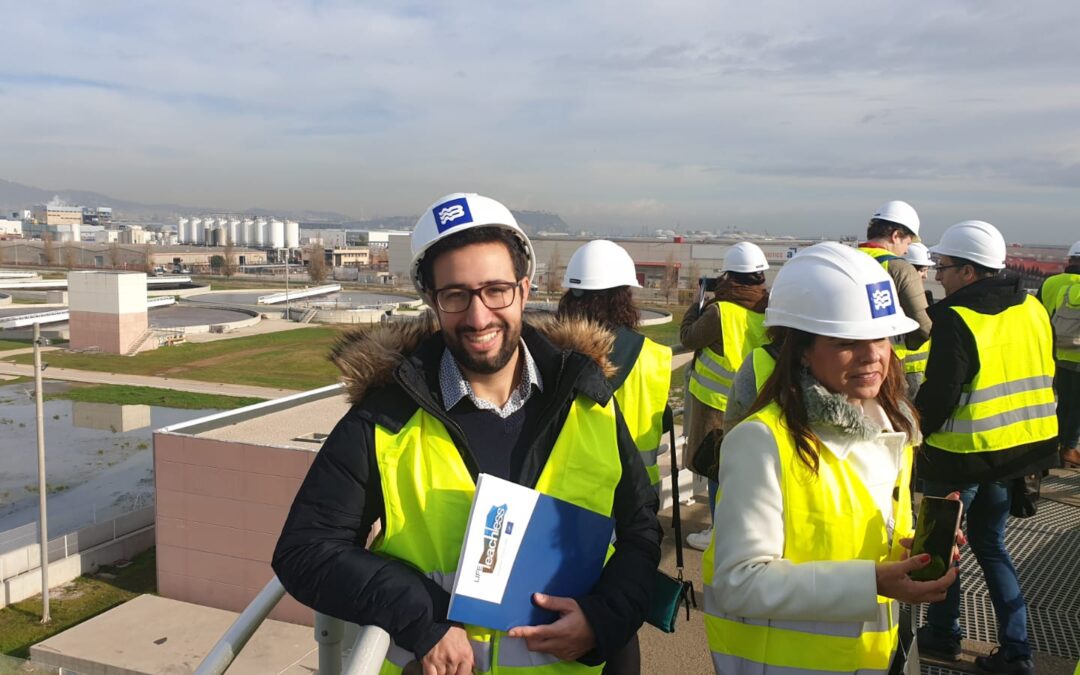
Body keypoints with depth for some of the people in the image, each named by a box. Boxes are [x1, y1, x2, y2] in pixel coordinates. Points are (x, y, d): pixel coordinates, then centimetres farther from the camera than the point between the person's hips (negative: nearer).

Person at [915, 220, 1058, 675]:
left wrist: (916, 433, -3)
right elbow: (1044, 379, 12)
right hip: (1017, 450, 7)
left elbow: (938, 396, -20)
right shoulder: (1032, 310, 4)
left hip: (963, 455, -7)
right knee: (989, 542, 19)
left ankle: (942, 636, 25)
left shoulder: (955, 320, -20)